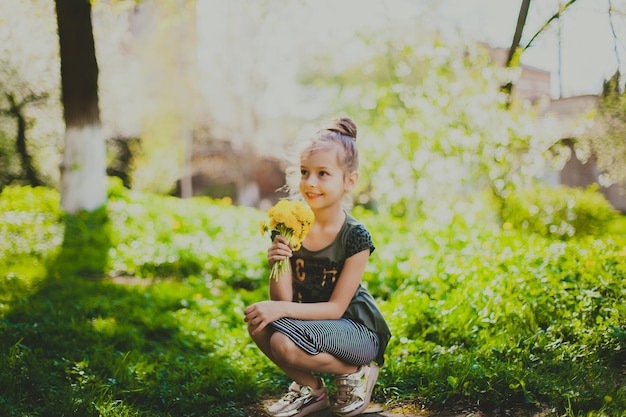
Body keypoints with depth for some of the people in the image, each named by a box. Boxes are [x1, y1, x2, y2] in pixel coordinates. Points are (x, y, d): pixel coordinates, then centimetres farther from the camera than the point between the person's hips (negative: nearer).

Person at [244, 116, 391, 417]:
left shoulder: (355, 237, -19)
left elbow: (336, 307, -18)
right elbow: (282, 300, -9)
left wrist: (283, 309, -30)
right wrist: (277, 266, -29)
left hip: (359, 330, -5)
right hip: (312, 323, 5)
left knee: (284, 344, -27)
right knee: (259, 324, -19)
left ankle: (356, 372, 1)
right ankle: (310, 389, 6)